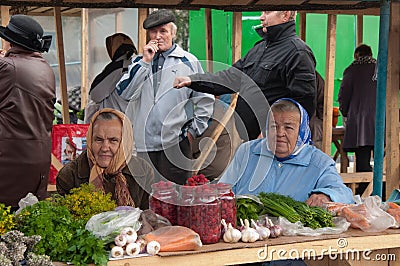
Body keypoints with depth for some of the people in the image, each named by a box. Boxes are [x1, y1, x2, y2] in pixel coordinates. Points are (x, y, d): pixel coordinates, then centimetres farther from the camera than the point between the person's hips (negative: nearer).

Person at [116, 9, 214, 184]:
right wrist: (145, 61, -6)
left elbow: (205, 100, 8)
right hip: (143, 144, 3)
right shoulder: (139, 62, 14)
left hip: (175, 144, -3)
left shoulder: (188, 62, 5)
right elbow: (124, 93, -2)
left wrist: (193, 131, 2)